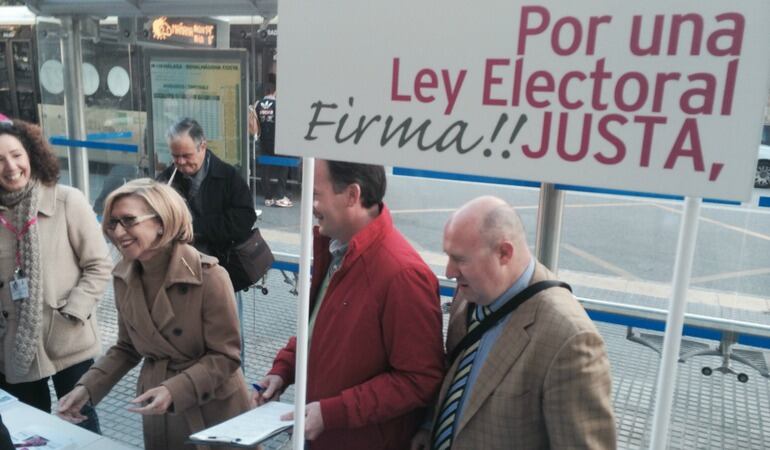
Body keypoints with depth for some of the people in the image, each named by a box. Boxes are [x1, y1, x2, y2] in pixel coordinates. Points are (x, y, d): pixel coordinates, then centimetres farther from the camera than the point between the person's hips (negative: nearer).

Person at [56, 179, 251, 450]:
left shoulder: (209, 277, -22)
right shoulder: (124, 277, -2)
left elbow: (225, 356, -18)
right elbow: (127, 348, 8)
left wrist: (174, 390, -29)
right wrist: (87, 389, -4)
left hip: (213, 413, -5)